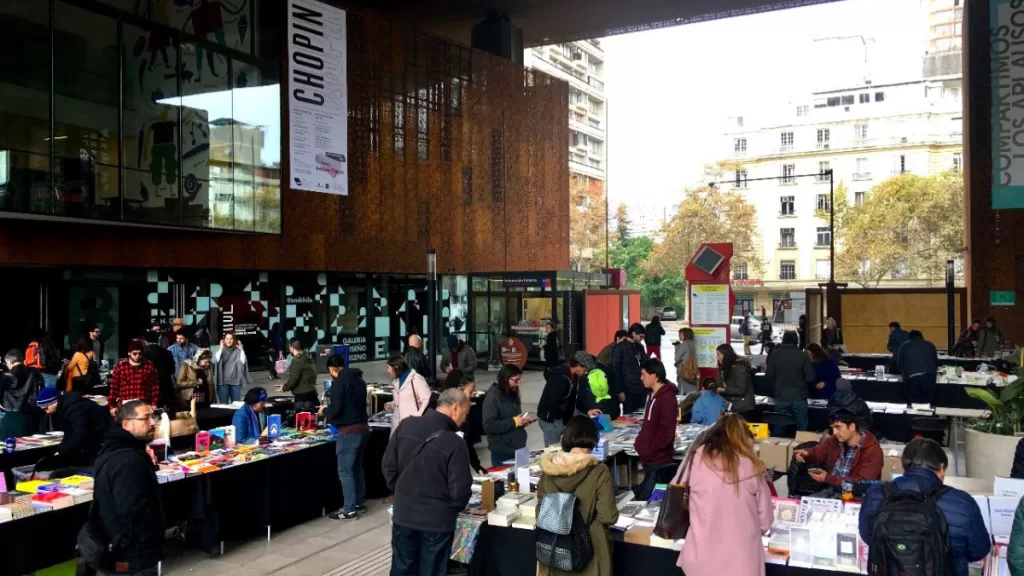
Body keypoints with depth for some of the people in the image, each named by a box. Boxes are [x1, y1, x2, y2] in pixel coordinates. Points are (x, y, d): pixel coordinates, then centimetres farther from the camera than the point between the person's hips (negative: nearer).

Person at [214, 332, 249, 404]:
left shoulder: (238, 351, 2)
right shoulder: (220, 350, 3)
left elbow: (243, 362, -10)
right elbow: (214, 361, -14)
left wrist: (241, 349, -12)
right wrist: (221, 348, -15)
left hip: (236, 381, 0)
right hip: (223, 381, 0)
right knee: (223, 404, 3)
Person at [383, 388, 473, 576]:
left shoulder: (405, 426, -6)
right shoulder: (454, 443, -21)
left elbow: (388, 465, 2)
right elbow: (460, 490, -17)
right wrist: (456, 507, 5)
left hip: (403, 515, 4)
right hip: (437, 521, -4)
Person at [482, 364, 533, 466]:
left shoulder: (512, 394, 11)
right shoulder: (492, 398, -14)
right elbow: (489, 426, -21)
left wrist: (523, 421, 3)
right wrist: (514, 422, -20)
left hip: (518, 449, 8)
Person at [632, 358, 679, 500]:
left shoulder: (667, 397, -18)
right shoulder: (652, 395, 12)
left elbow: (667, 430, -22)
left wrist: (651, 450, -18)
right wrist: (639, 443, 11)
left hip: (659, 460, -9)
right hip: (649, 458, 9)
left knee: (649, 499, -5)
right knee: (643, 495, 17)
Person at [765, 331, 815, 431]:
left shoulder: (775, 355, -2)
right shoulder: (803, 355, -7)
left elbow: (769, 376, -2)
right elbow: (810, 377, -9)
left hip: (781, 397, 1)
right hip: (799, 397, -1)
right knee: (801, 429, 9)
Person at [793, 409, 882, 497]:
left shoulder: (872, 450, -14)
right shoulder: (834, 441, 2)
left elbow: (863, 484, -20)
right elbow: (815, 453, 17)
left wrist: (828, 479, -21)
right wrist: (805, 454, -8)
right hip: (830, 493, 6)